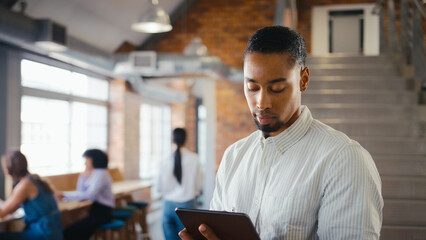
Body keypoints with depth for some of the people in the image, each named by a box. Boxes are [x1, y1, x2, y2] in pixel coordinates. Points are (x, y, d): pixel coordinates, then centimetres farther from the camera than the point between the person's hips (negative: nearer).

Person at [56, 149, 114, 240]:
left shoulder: (101, 174, -13)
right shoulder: (92, 173, 15)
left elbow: (89, 194, -26)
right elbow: (81, 192, 10)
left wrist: (65, 195, -25)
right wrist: (83, 176, 0)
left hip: (103, 212, -9)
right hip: (95, 209, 9)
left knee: (71, 232, -22)